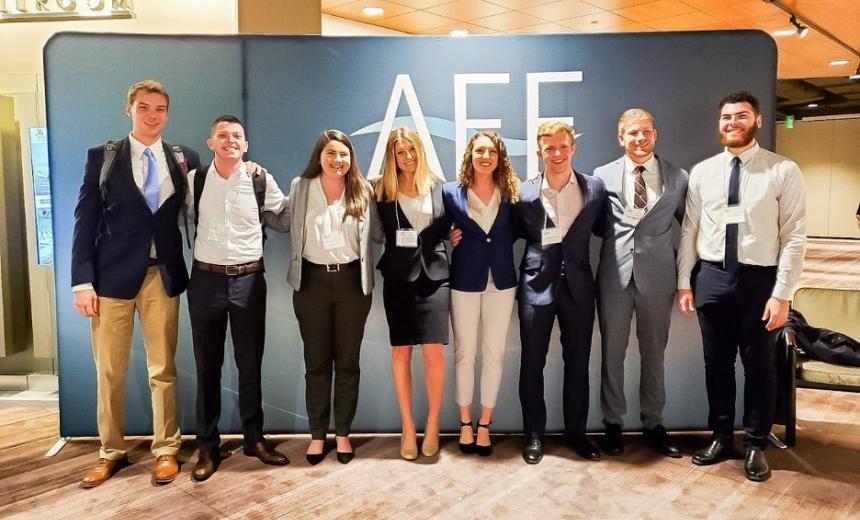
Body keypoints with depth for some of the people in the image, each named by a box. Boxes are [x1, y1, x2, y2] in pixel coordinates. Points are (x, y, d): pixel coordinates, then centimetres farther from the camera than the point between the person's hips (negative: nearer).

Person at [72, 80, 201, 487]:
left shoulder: (184, 160, 7)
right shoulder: (102, 156, 4)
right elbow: (86, 220, -1)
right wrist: (83, 280, -7)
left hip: (163, 276, 1)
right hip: (113, 276, 0)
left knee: (163, 370, 7)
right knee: (109, 371, 8)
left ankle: (165, 450, 21)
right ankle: (111, 453, 24)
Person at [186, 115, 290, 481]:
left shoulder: (262, 181, -1)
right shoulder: (194, 180, 0)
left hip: (249, 278, 0)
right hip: (206, 278, 0)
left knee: (250, 362, 9)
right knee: (207, 364, 8)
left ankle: (254, 438, 24)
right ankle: (207, 446, 20)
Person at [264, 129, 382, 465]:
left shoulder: (363, 191, 3)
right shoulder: (300, 187, 3)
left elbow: (379, 233, 6)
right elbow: (283, 223, 12)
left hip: (352, 281, 0)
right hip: (312, 281, 0)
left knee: (347, 361, 8)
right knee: (316, 362, 7)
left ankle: (343, 434, 22)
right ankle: (317, 434, 21)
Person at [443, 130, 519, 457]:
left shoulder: (510, 192, 0)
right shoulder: (451, 192, -3)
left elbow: (516, 230, 10)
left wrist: (498, 244, -4)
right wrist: (451, 239, -8)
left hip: (501, 281, 2)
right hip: (464, 280, -1)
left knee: (494, 354, 7)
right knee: (464, 353, 7)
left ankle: (485, 425, 21)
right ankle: (465, 423, 23)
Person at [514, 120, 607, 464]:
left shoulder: (595, 188, -1)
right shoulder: (524, 193, -4)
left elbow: (601, 229, 11)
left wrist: (569, 239, -2)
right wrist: (543, 239, -7)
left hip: (578, 285, 1)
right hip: (537, 285, -1)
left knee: (578, 363, 11)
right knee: (532, 364, 7)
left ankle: (576, 432, 27)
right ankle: (534, 434, 22)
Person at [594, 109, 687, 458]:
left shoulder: (677, 177, 4)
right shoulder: (603, 175, 3)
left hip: (657, 276, 0)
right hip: (614, 275, 0)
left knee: (654, 354, 11)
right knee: (612, 353, 8)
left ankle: (653, 425, 25)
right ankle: (613, 424, 23)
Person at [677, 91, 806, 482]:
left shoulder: (784, 171, -5)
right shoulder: (702, 172, 5)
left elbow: (794, 237, -8)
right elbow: (689, 231, 6)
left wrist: (781, 294, -13)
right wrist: (684, 282, 3)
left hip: (759, 278, -3)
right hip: (712, 277, 3)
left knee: (759, 366, 9)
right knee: (716, 363, 13)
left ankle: (755, 445, 27)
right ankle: (721, 437, 30)